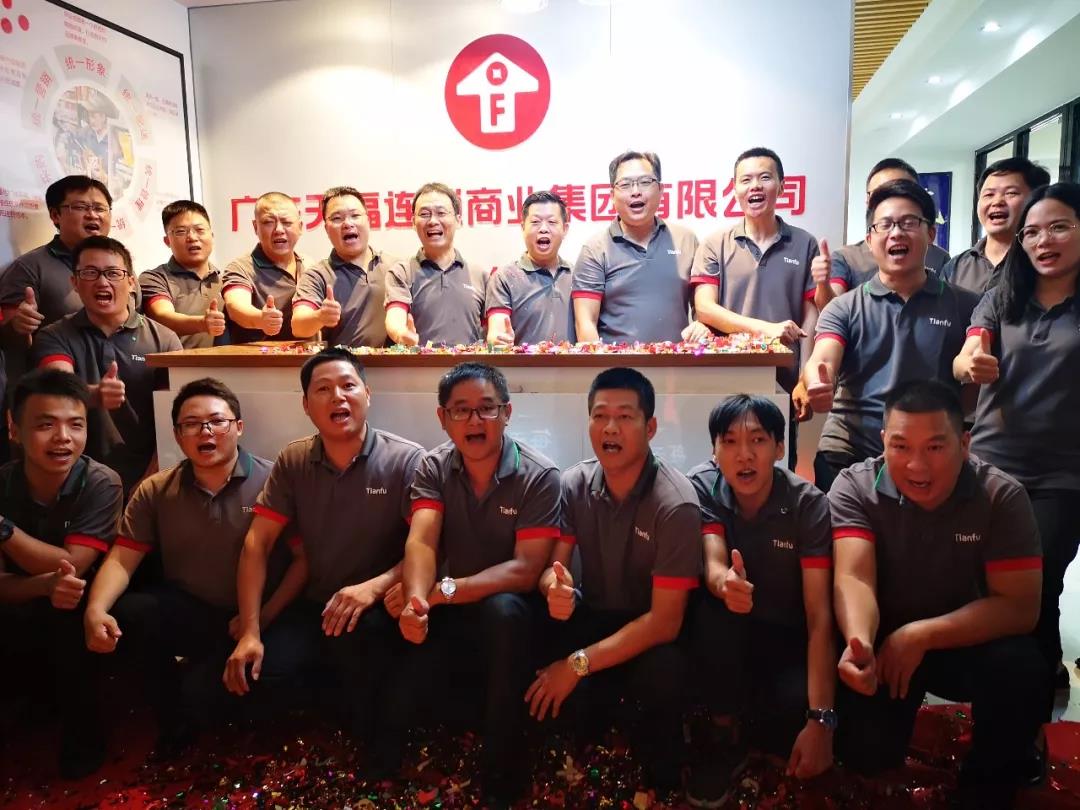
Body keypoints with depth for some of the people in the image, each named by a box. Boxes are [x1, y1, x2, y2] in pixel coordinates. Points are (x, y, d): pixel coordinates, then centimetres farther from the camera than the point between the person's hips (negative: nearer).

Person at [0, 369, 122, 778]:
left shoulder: (100, 484, -19)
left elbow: (71, 567, -24)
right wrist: (45, 586, -36)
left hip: (74, 616, -1)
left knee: (65, 615, -31)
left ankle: (81, 726, -9)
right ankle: (37, 694, 6)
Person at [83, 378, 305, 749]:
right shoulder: (155, 491, 3)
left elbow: (305, 557, -11)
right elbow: (122, 559, -1)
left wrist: (265, 616, -19)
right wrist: (95, 610, -21)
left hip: (248, 620, -4)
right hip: (185, 610, 4)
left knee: (199, 694, -26)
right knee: (128, 612, -25)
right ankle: (172, 715, 1)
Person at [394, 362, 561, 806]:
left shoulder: (539, 477, -15)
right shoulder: (433, 468, -4)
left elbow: (526, 570, -21)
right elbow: (421, 542, -19)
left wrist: (444, 590, -32)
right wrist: (417, 598, -41)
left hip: (507, 615, -2)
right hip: (451, 616, 2)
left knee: (503, 611, -37)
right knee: (397, 694, -24)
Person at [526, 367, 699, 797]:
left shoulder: (676, 505, -23)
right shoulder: (574, 484, -9)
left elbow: (664, 622, -24)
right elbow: (551, 568, -8)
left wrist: (579, 664, -29)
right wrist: (556, 588, -34)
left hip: (651, 630, -3)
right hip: (591, 617, 4)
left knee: (661, 673, -36)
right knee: (532, 668, -25)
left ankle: (662, 782, -2)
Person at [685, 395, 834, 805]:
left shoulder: (809, 504, -19)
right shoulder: (702, 487, -14)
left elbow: (820, 617, -23)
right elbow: (713, 566, -29)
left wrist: (820, 719, -33)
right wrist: (725, 583, -56)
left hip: (788, 637, -1)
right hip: (729, 634, 1)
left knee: (797, 707, -31)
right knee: (714, 605, -33)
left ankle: (745, 726, 6)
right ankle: (726, 732, -12)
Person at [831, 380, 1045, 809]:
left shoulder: (1001, 496, -16)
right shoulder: (854, 487, -18)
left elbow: (1020, 606, -19)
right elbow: (853, 579, -28)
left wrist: (921, 635, -30)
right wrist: (860, 643, -50)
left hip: (968, 640, 1)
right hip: (885, 637, 0)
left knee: (1018, 667, -31)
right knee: (865, 752, -17)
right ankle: (899, 705, 21)